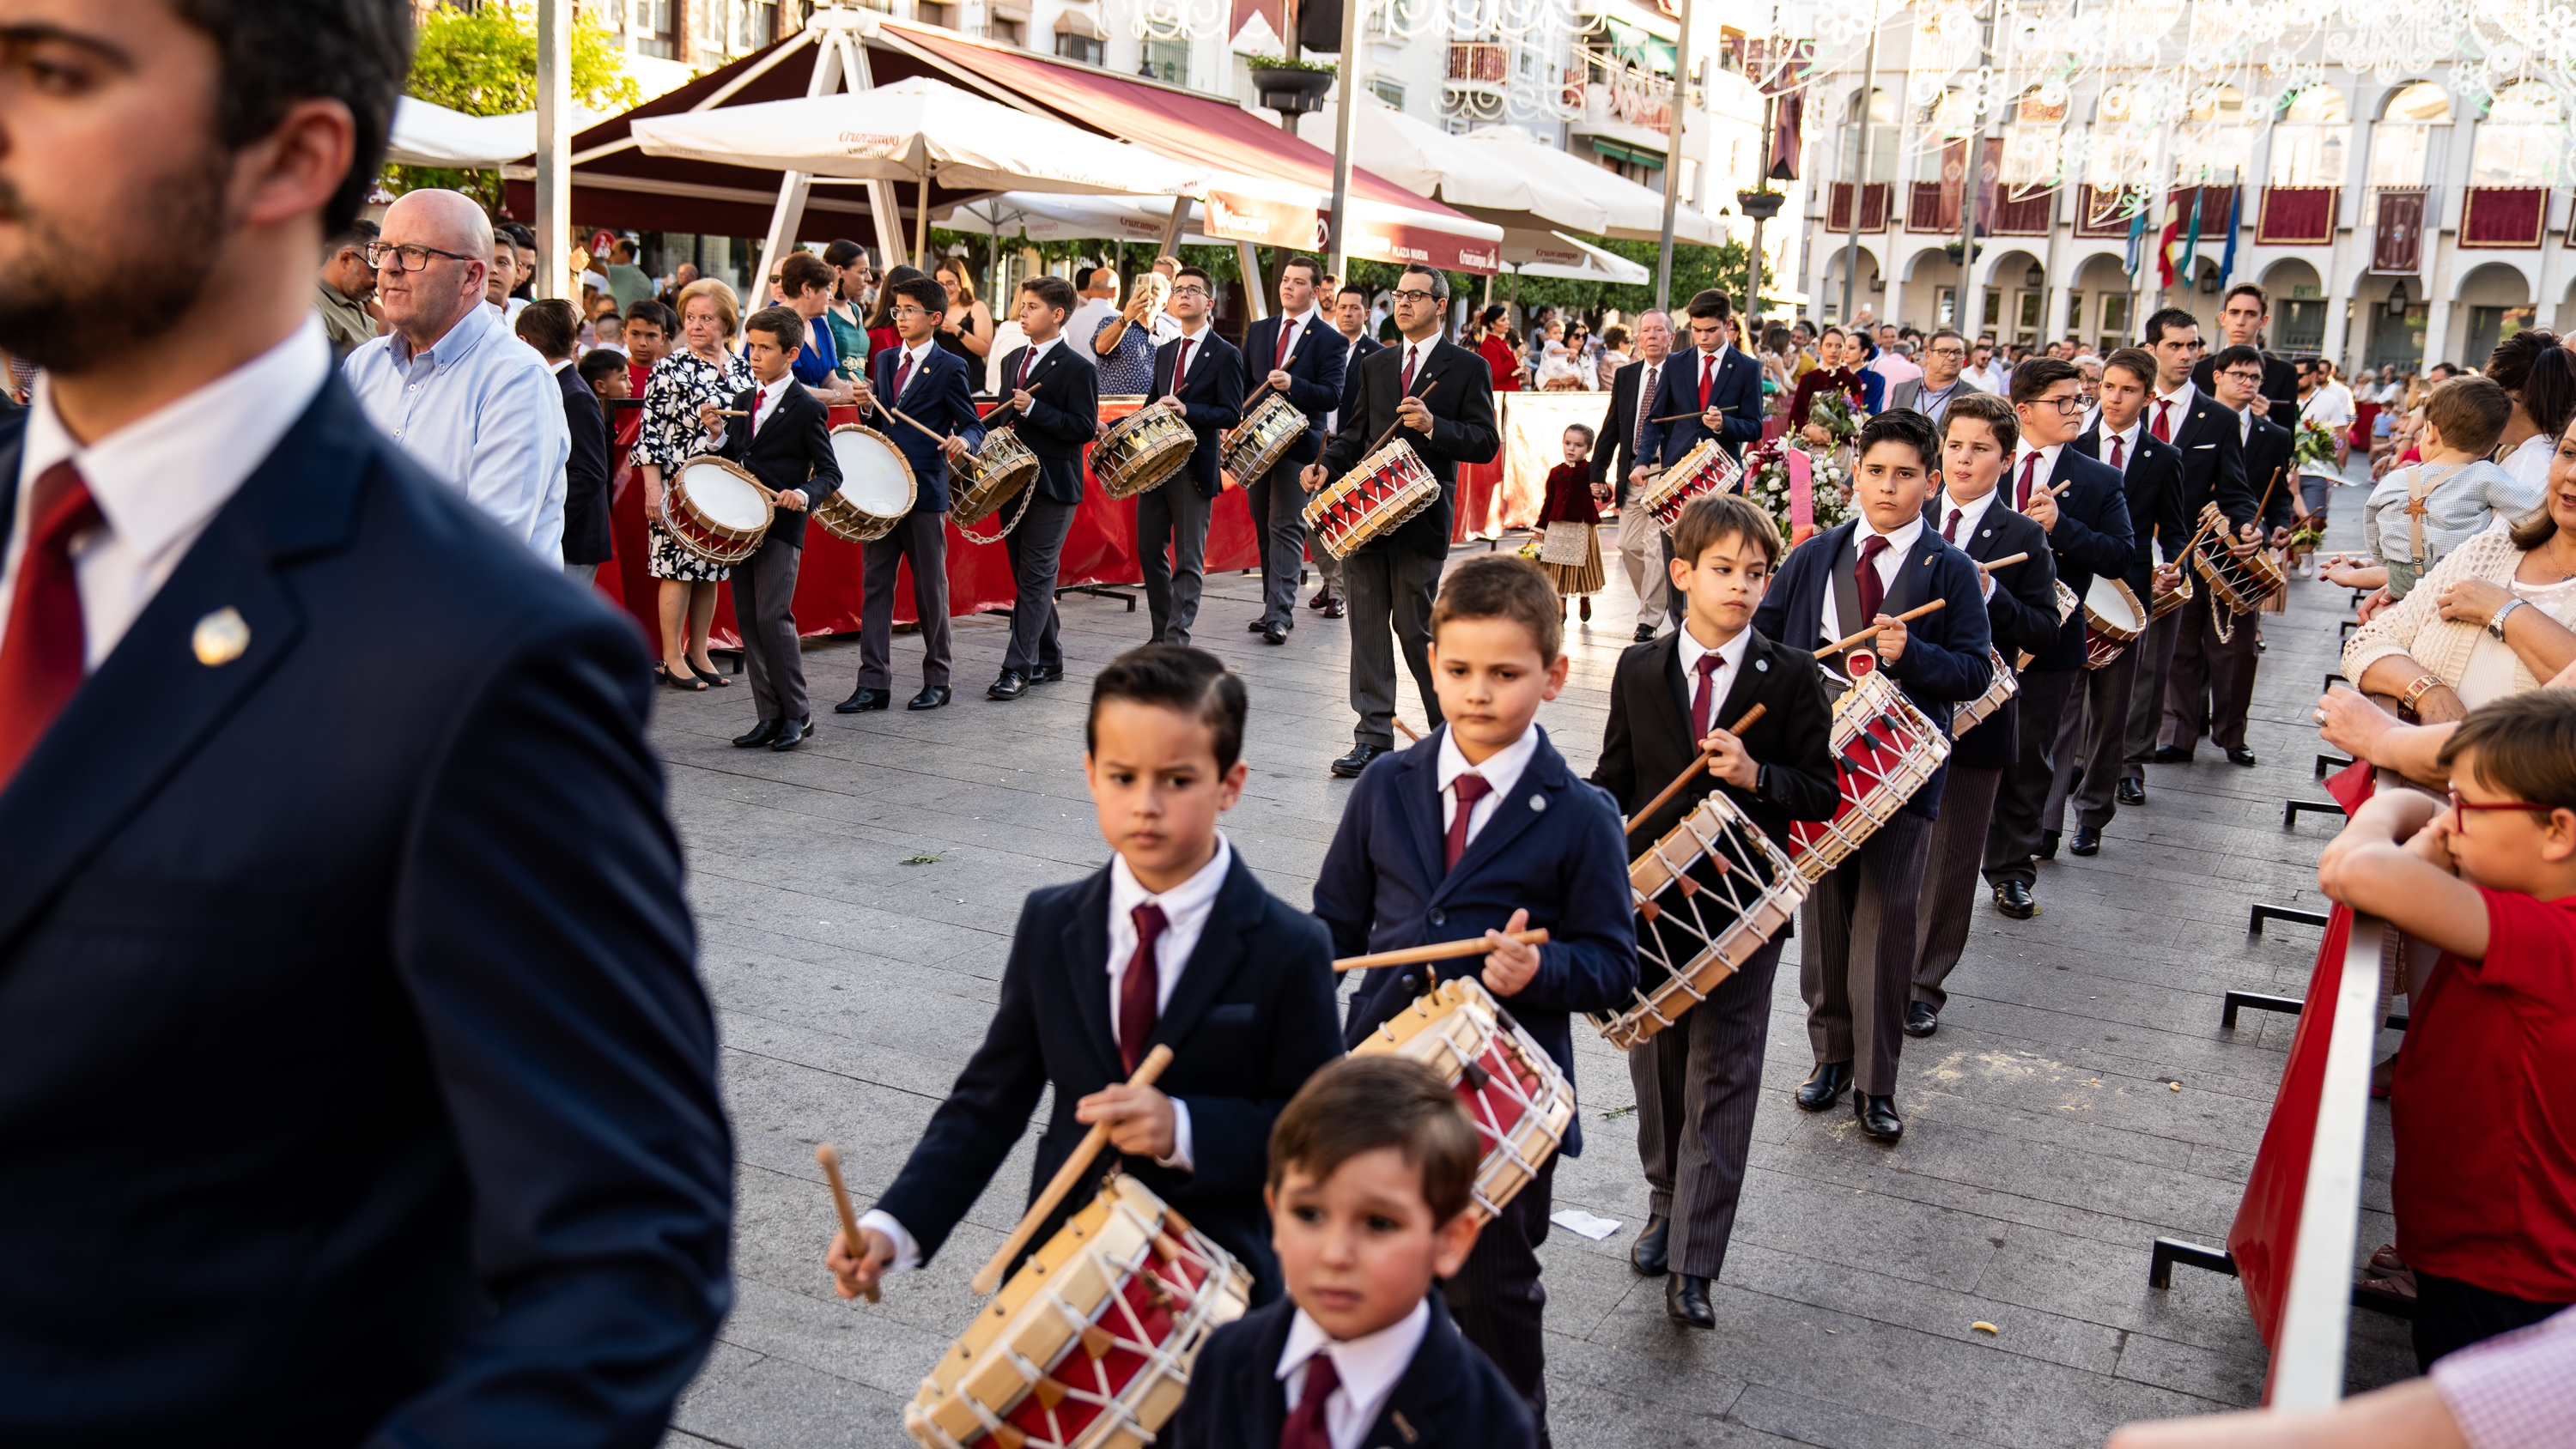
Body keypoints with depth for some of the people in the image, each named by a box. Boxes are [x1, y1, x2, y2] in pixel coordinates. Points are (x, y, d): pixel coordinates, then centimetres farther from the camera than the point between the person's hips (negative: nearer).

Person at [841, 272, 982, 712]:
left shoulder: (950, 367, -4)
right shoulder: (883, 360, 13)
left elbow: (974, 426, -4)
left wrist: (962, 441, -26)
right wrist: (865, 405, -4)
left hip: (925, 491, -5)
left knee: (930, 588, 5)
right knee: (875, 584, 4)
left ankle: (937, 681, 16)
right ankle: (874, 683, 8)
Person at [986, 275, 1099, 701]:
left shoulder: (1077, 368, -9)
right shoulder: (1012, 361, 14)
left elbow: (1084, 428, -15)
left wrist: (1033, 409, -20)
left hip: (1053, 486, -8)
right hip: (1016, 481, 8)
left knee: (1035, 577, -7)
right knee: (1026, 576, 12)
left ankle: (1018, 669, -7)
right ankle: (1048, 662, 22)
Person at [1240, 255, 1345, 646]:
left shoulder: (1329, 341, -3)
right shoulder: (1258, 331, 13)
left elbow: (1332, 396, -11)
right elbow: (1243, 383, 15)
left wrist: (1292, 386, -26)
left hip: (1298, 446, -6)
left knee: (1286, 529, -10)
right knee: (1264, 529, 9)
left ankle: (1279, 615, -13)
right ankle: (1273, 608, 17)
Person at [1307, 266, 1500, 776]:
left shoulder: (1468, 367, 1)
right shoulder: (1375, 364, 16)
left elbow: (1485, 443, -4)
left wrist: (1434, 426, -19)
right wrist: (1326, 466, 0)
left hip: (1422, 517, -5)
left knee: (1414, 627, -1)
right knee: (1367, 625, 4)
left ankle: (1449, 730, 19)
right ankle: (1373, 738, 10)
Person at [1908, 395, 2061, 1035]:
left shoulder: (2023, 537, -3)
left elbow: (2044, 634, -8)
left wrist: (1990, 594, -22)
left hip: (1975, 718, -2)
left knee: (1953, 859, 9)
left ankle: (1925, 983, 22)